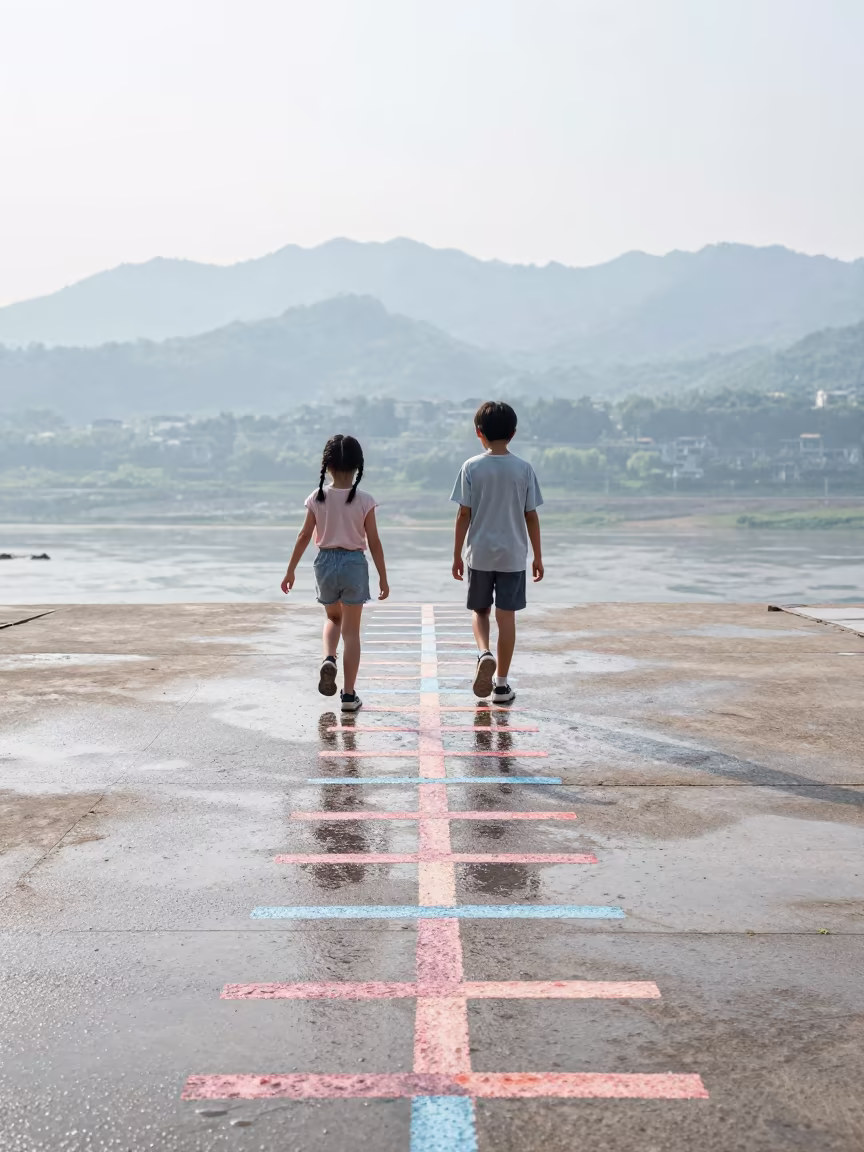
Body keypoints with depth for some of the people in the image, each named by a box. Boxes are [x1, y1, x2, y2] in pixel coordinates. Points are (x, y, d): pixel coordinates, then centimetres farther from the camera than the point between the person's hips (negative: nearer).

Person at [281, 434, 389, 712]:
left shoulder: (317, 498, -5)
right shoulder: (364, 500, -9)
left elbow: (304, 537, -2)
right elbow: (374, 541, -5)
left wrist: (290, 571, 8)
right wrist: (383, 576, 4)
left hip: (326, 563, 2)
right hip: (354, 564, -2)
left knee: (333, 617, 27)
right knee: (351, 629, 6)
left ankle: (328, 658, -3)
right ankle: (349, 694, 8)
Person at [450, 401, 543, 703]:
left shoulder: (472, 467, -5)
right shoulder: (524, 469, -3)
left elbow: (464, 514, -4)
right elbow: (531, 516, 0)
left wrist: (457, 554, 4)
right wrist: (537, 556, 9)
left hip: (479, 554, 0)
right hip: (513, 555, 0)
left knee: (480, 610, 18)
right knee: (506, 616, 5)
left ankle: (484, 653, -9)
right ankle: (501, 684, 9)